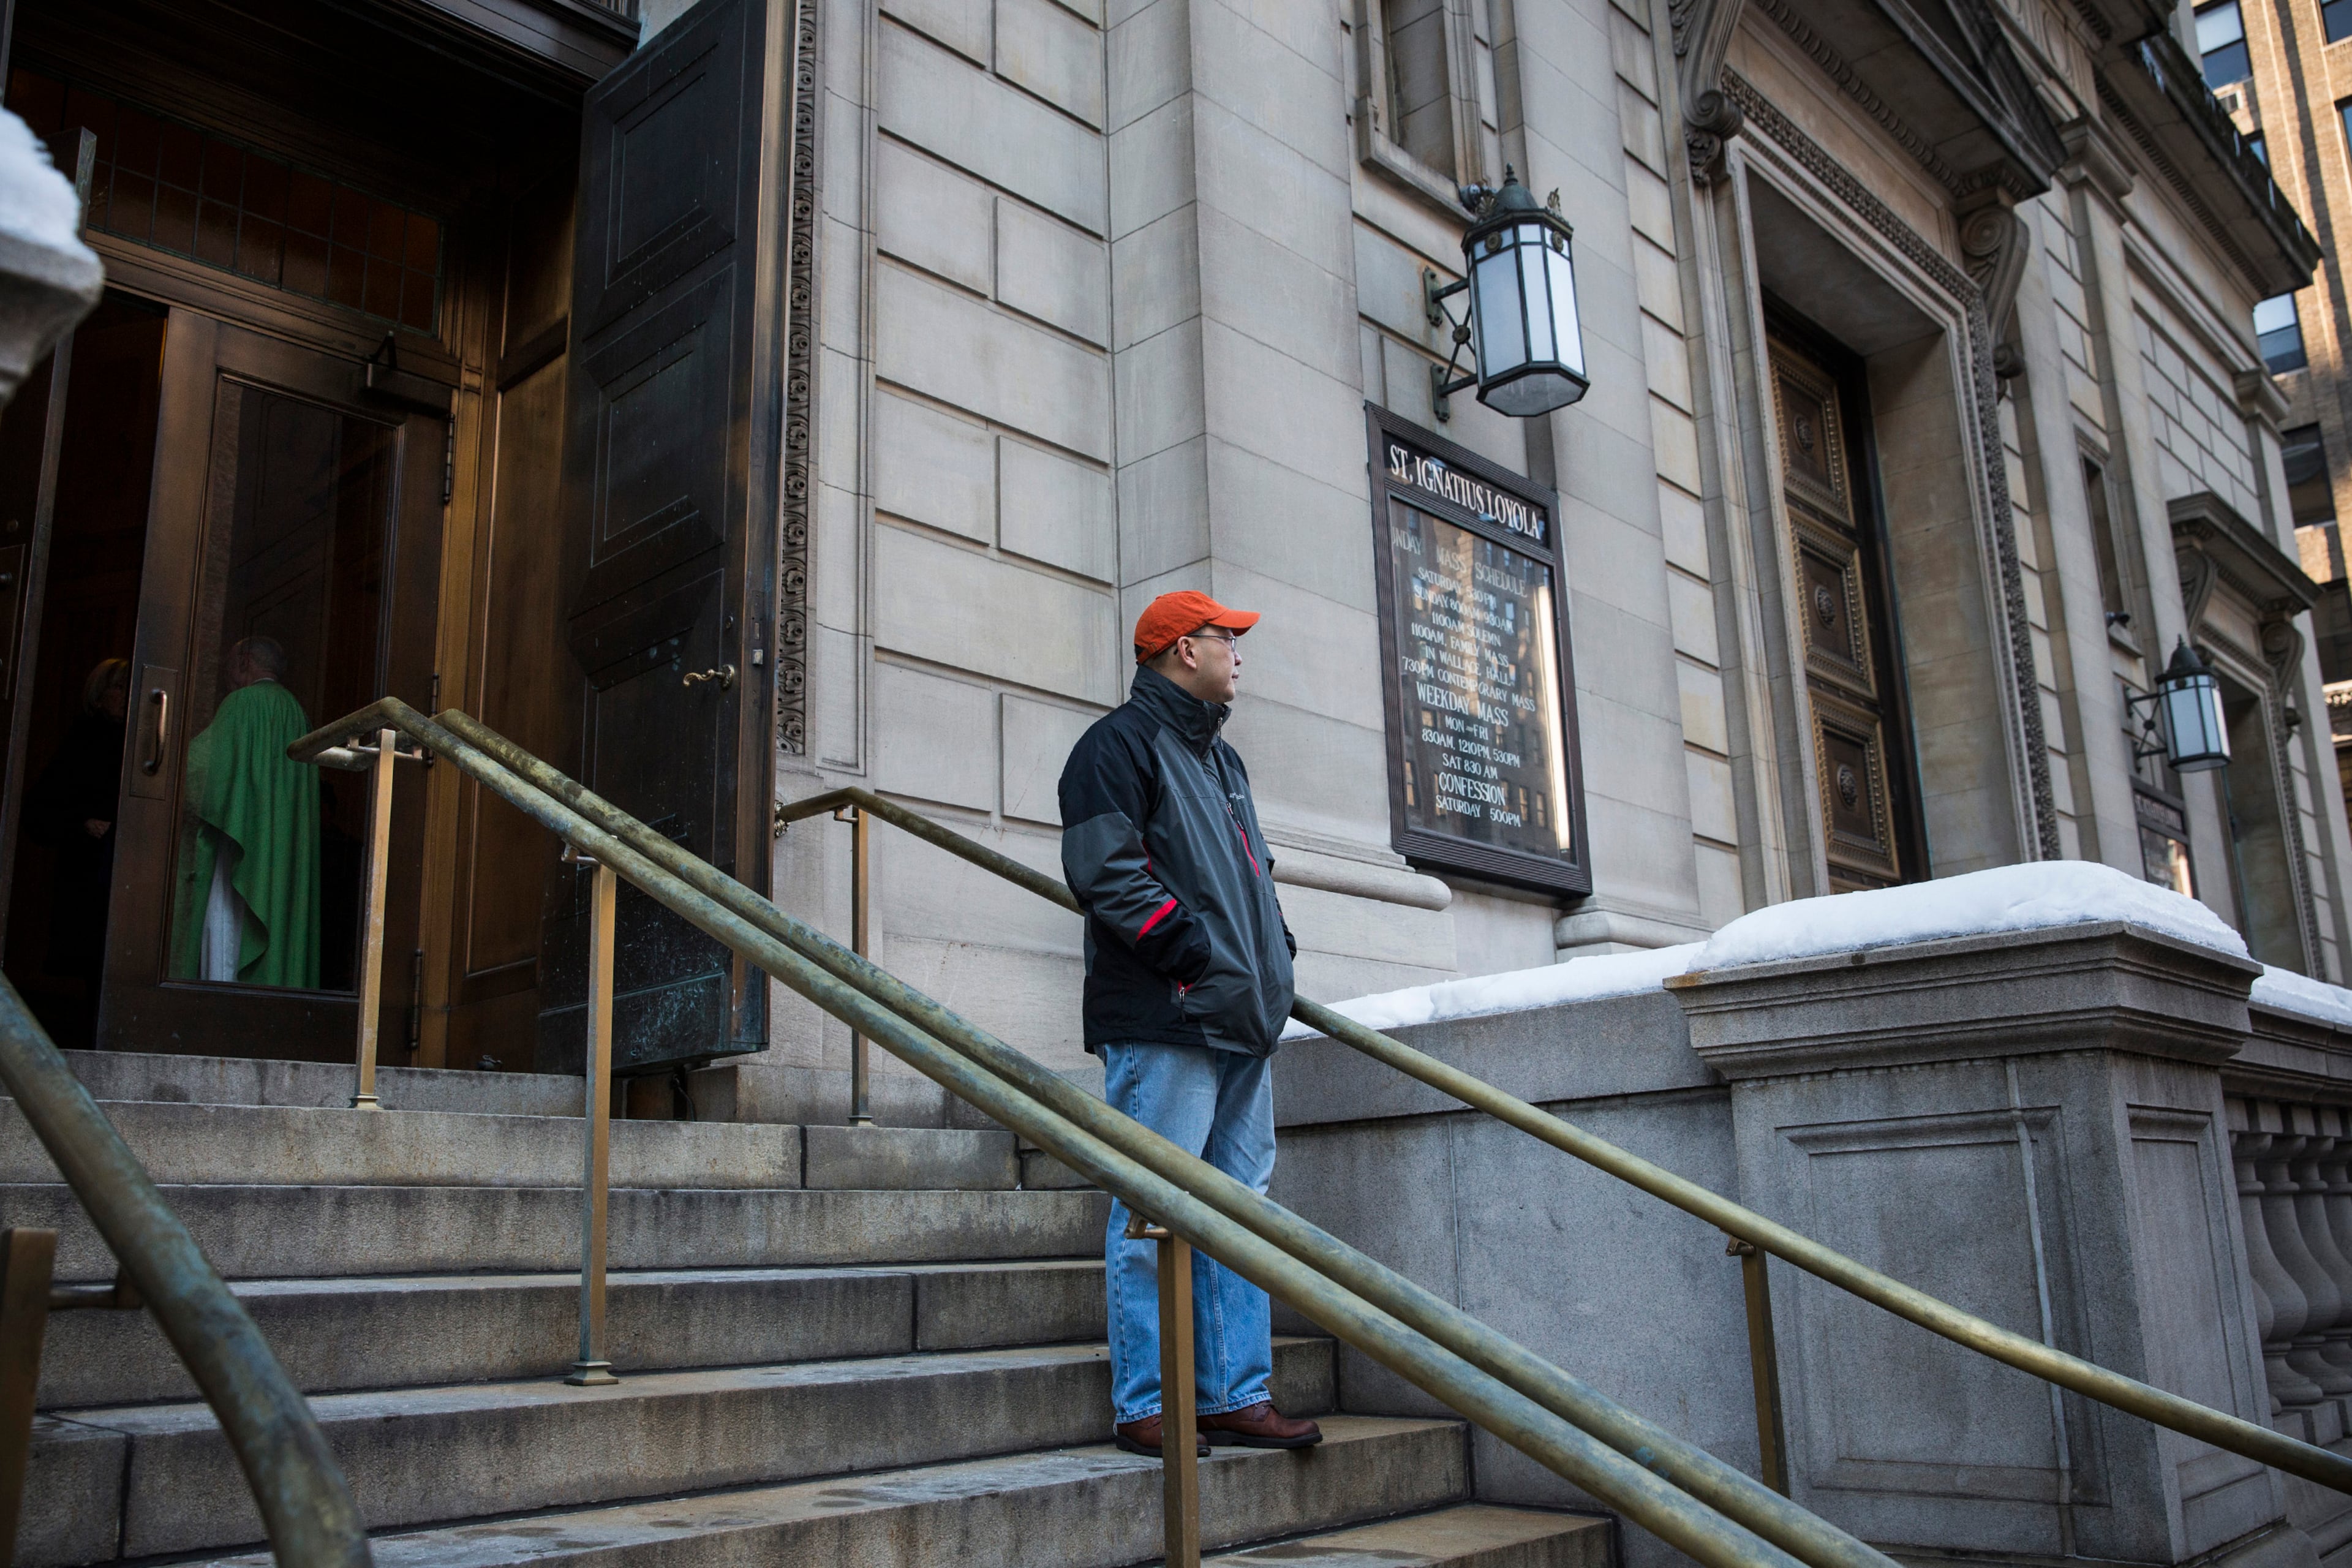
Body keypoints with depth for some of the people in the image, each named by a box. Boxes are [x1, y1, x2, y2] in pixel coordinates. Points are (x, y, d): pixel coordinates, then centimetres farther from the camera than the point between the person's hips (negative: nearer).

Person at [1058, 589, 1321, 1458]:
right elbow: (1104, 871, -15)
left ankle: (1235, 1396, 16)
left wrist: (1275, 950, 12)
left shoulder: (1222, 759, 25)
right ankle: (1144, 1406, 3)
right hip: (1162, 1024, -9)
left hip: (1242, 1026, 9)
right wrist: (1198, 955, -18)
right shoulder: (1120, 743, -4)